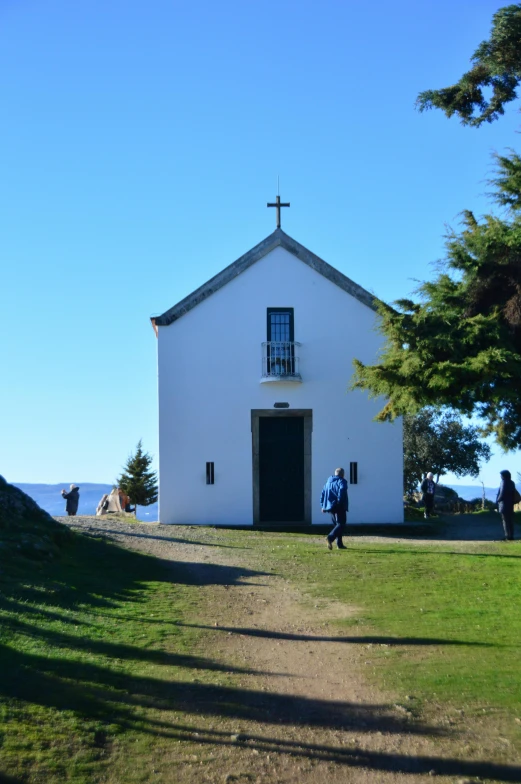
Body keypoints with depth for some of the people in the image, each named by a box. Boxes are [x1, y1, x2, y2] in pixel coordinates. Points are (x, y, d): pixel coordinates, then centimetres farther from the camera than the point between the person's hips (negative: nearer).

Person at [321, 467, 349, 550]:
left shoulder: (328, 482, 18)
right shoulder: (342, 481, -4)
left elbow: (323, 494, 17)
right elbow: (342, 491, -23)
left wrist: (323, 506, 17)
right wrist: (339, 502, -21)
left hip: (330, 507, 8)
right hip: (340, 507, -8)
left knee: (337, 524, 15)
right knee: (341, 524, -9)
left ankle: (340, 544, 13)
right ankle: (330, 538, -30)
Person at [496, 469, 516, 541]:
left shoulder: (504, 482, -14)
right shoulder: (511, 483, 10)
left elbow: (502, 494, -18)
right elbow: (513, 494, 13)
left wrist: (497, 501, -5)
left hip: (504, 504, -8)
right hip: (510, 504, 8)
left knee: (506, 521, -4)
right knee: (510, 521, 11)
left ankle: (508, 536, -6)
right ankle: (511, 536, 13)